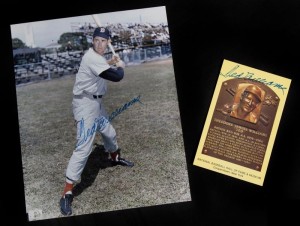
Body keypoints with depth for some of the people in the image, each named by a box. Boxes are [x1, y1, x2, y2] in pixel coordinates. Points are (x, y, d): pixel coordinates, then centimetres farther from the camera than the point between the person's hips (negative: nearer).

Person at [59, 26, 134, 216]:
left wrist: (110, 63, 15)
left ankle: (115, 157, 58)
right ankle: (67, 192, -13)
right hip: (86, 104, -10)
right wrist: (120, 66, -6)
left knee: (109, 133, 28)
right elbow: (116, 77, -26)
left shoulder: (96, 57, 7)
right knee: (84, 147, -16)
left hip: (96, 102, 10)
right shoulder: (92, 58, -24)